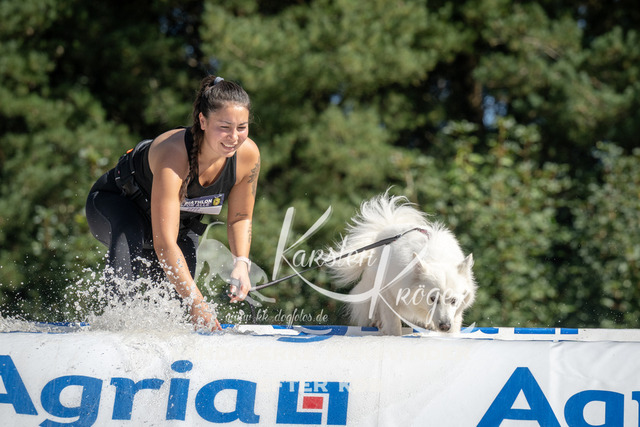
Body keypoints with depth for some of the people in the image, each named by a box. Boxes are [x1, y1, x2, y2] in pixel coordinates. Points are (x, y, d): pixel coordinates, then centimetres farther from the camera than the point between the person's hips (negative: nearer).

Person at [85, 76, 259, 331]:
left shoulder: (248, 155, -23)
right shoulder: (173, 155, -41)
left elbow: (240, 217, -5)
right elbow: (164, 244, -44)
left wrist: (241, 263, -23)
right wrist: (196, 302, -48)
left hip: (182, 221, 6)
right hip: (112, 204, -6)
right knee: (130, 234, -40)